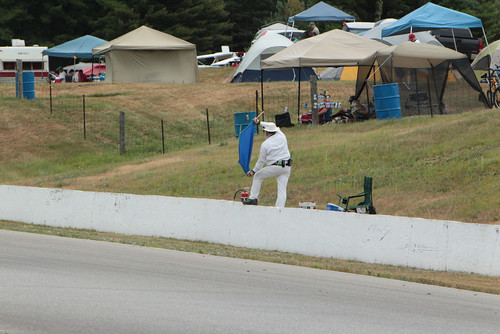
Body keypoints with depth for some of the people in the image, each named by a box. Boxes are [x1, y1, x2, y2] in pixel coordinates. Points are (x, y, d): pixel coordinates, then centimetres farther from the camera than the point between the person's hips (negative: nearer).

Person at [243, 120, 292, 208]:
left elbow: (261, 161, 2)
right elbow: (274, 128, 30)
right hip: (287, 167, 4)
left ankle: (253, 198, 18)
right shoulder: (282, 136, 7)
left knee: (257, 176, 18)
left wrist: (254, 171, 16)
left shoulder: (265, 144, -5)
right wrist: (260, 123, 38)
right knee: (282, 190, 1)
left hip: (274, 167, -4)